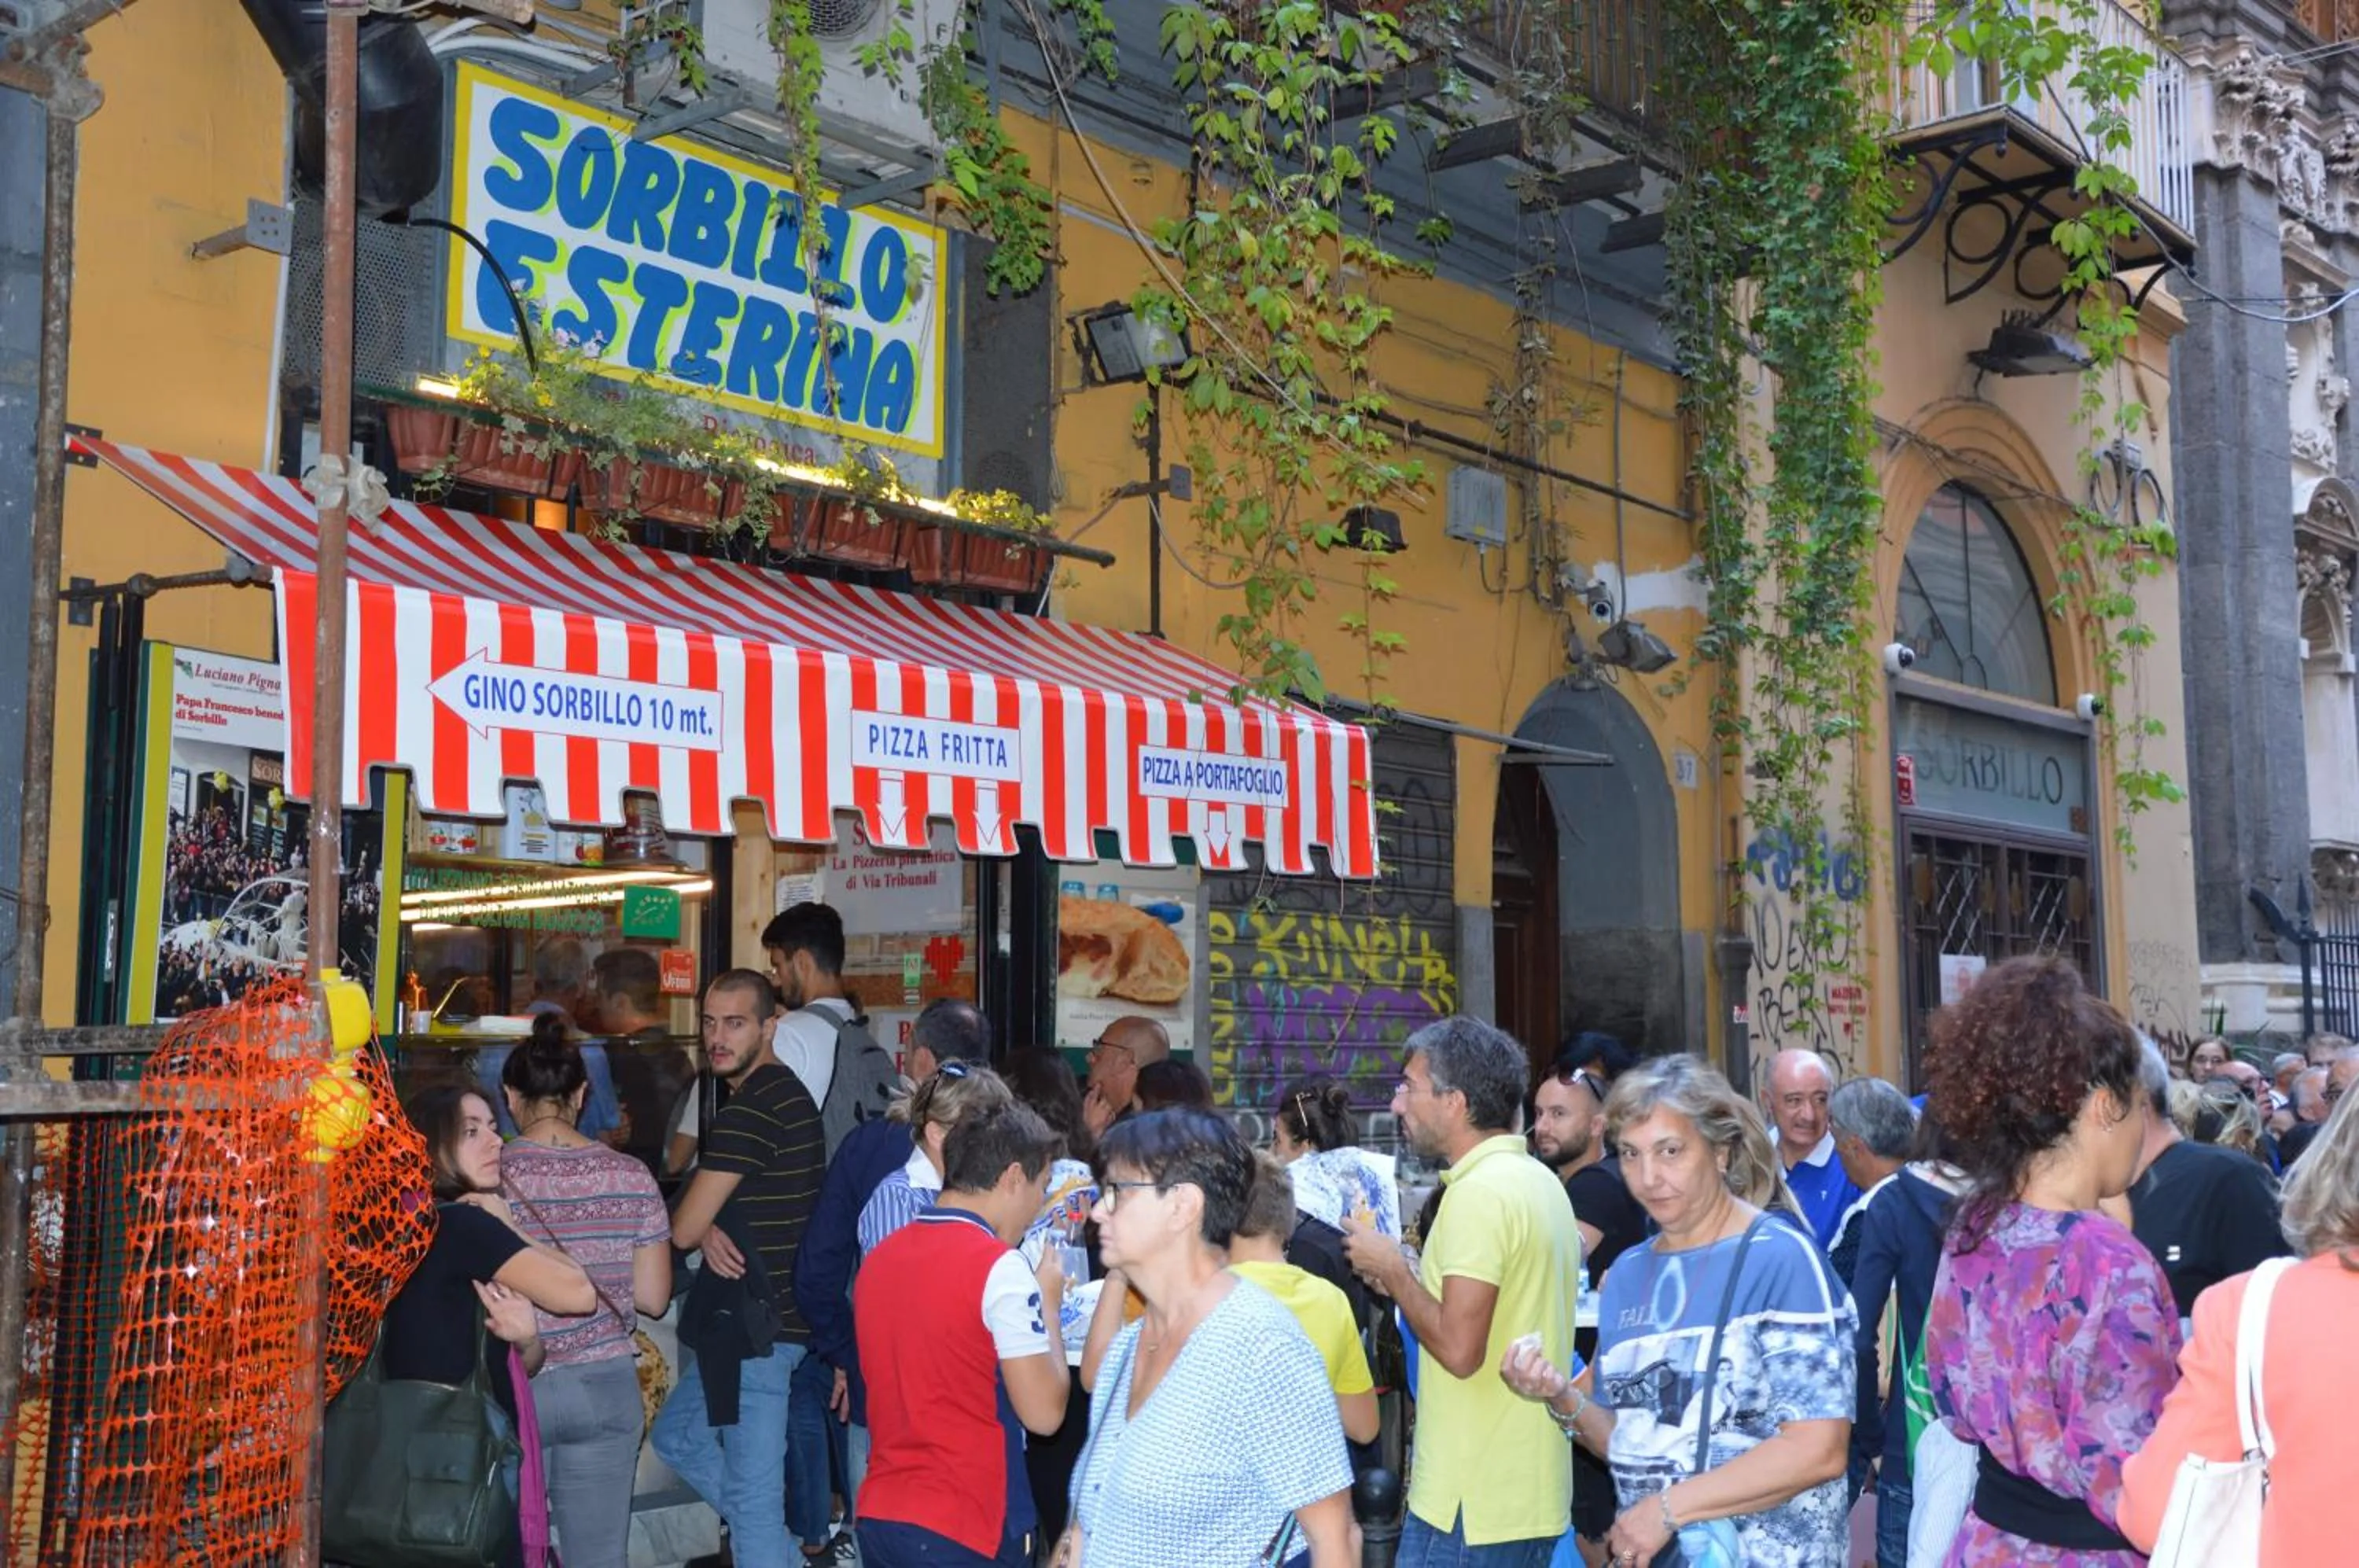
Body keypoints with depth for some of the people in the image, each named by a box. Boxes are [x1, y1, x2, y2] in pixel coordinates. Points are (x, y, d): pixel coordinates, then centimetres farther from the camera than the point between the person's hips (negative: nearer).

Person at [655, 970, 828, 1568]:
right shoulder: (783, 1093, 12)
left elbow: (682, 1230, -17)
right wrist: (711, 1230, -2)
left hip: (755, 1323, -11)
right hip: (775, 1312, 11)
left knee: (752, 1491, -4)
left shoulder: (749, 1110, -19)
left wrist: (701, 1227, 7)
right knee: (676, 1434, 23)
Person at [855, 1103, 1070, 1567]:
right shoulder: (999, 1267, -15)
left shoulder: (879, 1257, 7)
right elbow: (1044, 1413, -13)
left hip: (878, 1516, 7)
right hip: (964, 1530, -7)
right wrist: (1048, 1303, 0)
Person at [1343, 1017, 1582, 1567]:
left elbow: (1459, 1349, -24)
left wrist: (1391, 1269, -10)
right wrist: (1407, 1278, 15)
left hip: (1472, 1503, -10)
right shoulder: (1541, 1180, 12)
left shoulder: (1480, 1191, -18)